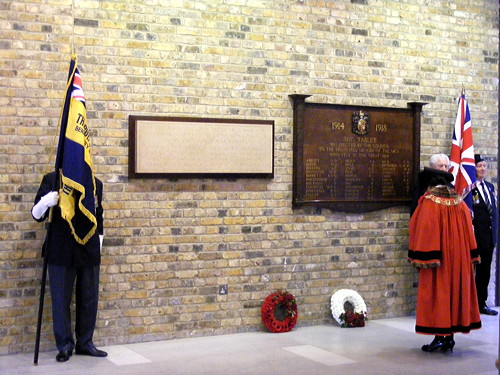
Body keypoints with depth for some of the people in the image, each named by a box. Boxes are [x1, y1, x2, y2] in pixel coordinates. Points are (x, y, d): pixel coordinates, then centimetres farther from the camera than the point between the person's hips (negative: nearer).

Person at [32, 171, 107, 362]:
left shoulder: (96, 183, 10)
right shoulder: (51, 180, 0)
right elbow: (37, 215, -3)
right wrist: (46, 202, -24)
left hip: (89, 252, 3)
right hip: (61, 252, -3)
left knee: (89, 299, 8)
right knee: (61, 299, 2)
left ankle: (85, 343, 22)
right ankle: (65, 345, 14)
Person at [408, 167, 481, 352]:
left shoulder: (428, 202, -10)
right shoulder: (460, 203, 6)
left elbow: (423, 232, -13)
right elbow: (468, 231, 7)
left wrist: (420, 259, -11)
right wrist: (470, 258, 12)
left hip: (437, 260, -5)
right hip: (459, 259, 5)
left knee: (437, 293, 2)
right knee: (455, 291, 11)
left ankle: (439, 336, 1)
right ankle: (449, 338, 15)